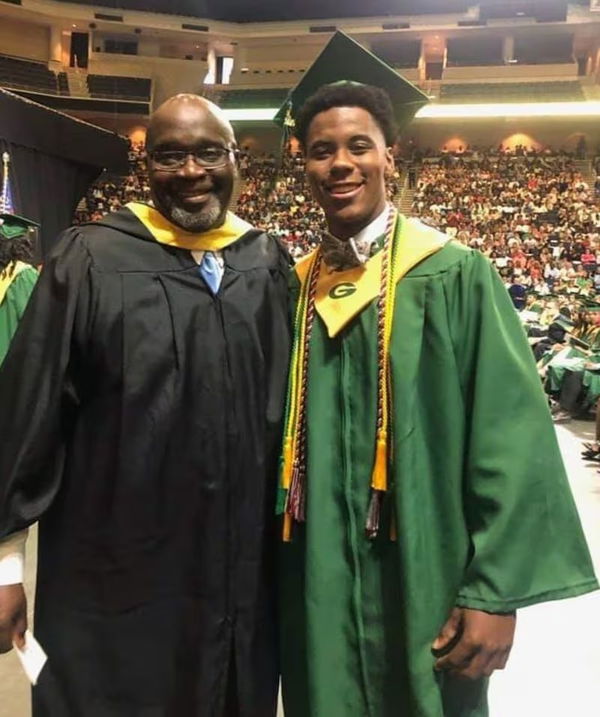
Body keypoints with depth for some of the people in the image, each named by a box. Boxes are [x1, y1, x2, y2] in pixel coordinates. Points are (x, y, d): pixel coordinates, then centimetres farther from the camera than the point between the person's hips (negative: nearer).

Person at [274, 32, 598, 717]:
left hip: (422, 584, -3)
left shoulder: (456, 276, -10)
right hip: (316, 584, 4)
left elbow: (510, 435, -13)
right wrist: (277, 569, 7)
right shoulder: (294, 288, 3)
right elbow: (281, 431, 9)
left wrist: (496, 592, -15)